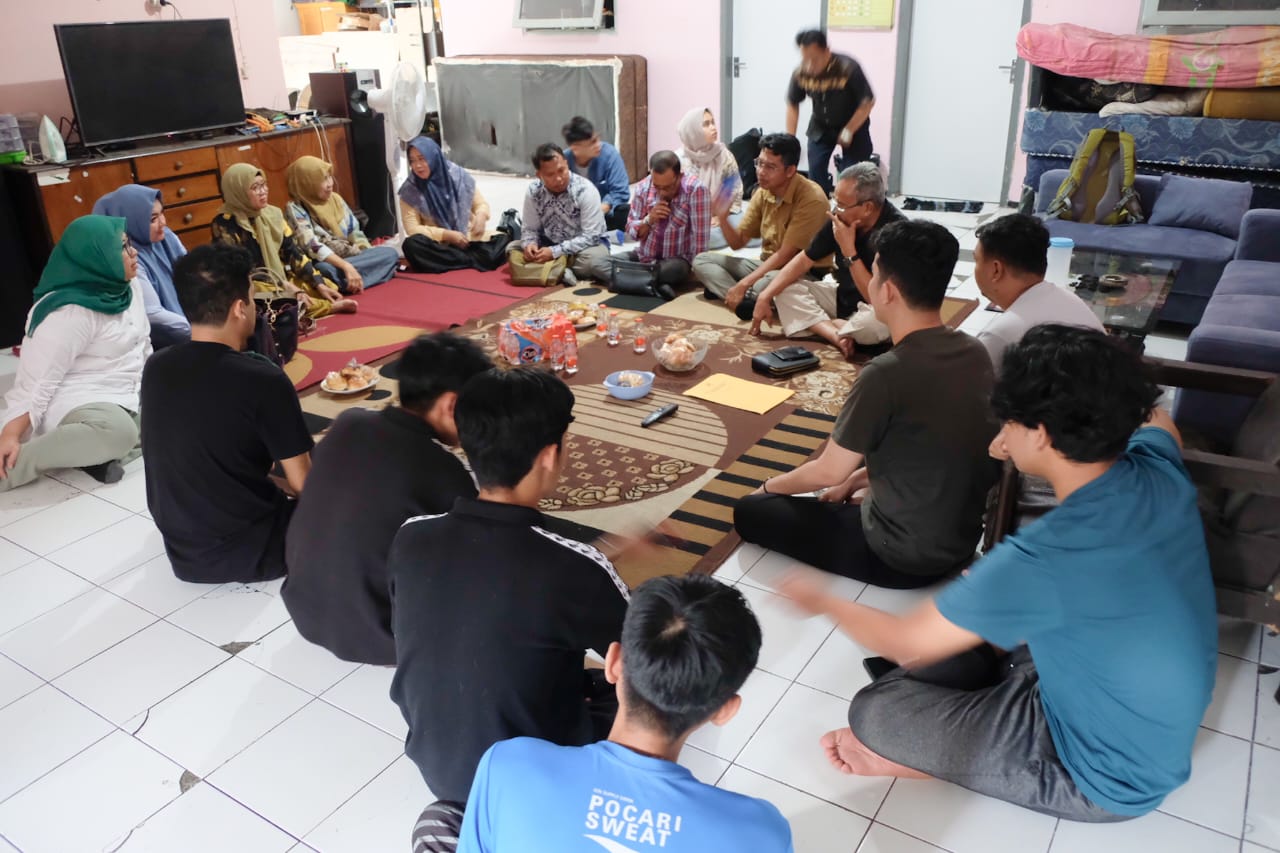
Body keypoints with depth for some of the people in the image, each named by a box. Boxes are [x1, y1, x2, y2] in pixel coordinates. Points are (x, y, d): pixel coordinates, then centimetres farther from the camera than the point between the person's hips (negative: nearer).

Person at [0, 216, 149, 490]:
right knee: (117, 430, -38)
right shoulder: (70, 313, -20)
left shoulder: (129, 285, 4)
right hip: (79, 404, -9)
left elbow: (141, 344, 16)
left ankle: (94, 451, -8)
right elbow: (37, 379, -21)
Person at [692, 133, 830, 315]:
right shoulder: (762, 192, 2)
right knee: (702, 260, -3)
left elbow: (785, 255, -22)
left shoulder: (811, 199, -20)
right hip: (768, 265, 8)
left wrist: (743, 285, -24)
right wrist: (723, 217, -13)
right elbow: (737, 242, 7)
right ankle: (748, 301, -23)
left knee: (772, 280, -43)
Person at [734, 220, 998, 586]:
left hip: (904, 555, -8)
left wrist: (769, 486, 5)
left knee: (750, 511, 3)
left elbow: (829, 472, -14)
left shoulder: (887, 373, -26)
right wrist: (855, 481, 15)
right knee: (837, 497, 32)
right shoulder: (975, 352, -4)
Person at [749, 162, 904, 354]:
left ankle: (814, 325, -11)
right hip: (842, 298, 6)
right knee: (785, 289, -6)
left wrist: (848, 250, -29)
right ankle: (836, 334, -26)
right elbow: (804, 259, 0)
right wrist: (765, 296, -9)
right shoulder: (841, 219, -9)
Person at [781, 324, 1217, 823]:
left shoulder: (1042, 562, -36)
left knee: (874, 713, -13)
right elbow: (1153, 415, 14)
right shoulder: (1160, 467, -16)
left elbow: (906, 643, -19)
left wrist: (820, 601, -2)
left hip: (1109, 779, -7)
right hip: (1156, 723, 8)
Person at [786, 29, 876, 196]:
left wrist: (849, 131, -22)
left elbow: (868, 102, -21)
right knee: (815, 173, 1)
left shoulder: (848, 68, -32)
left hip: (853, 126, -3)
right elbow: (792, 105, -3)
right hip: (820, 127, 3)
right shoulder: (800, 73, -21)